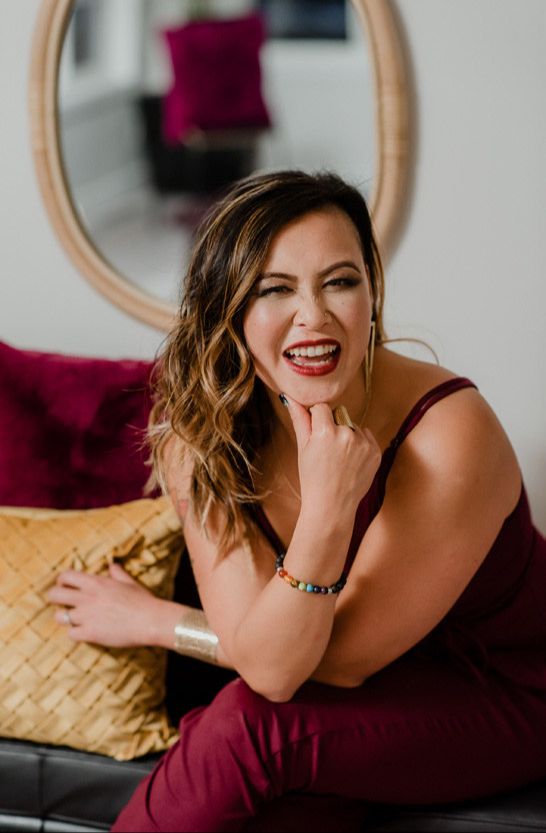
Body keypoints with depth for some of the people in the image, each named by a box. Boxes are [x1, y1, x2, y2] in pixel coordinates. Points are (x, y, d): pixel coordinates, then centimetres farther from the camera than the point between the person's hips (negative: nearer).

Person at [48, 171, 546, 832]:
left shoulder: (449, 434, -28)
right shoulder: (198, 434, -14)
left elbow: (340, 660, -21)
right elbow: (269, 664, -22)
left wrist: (150, 619, -13)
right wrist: (325, 513, -39)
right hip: (372, 693, 4)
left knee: (246, 724, -24)